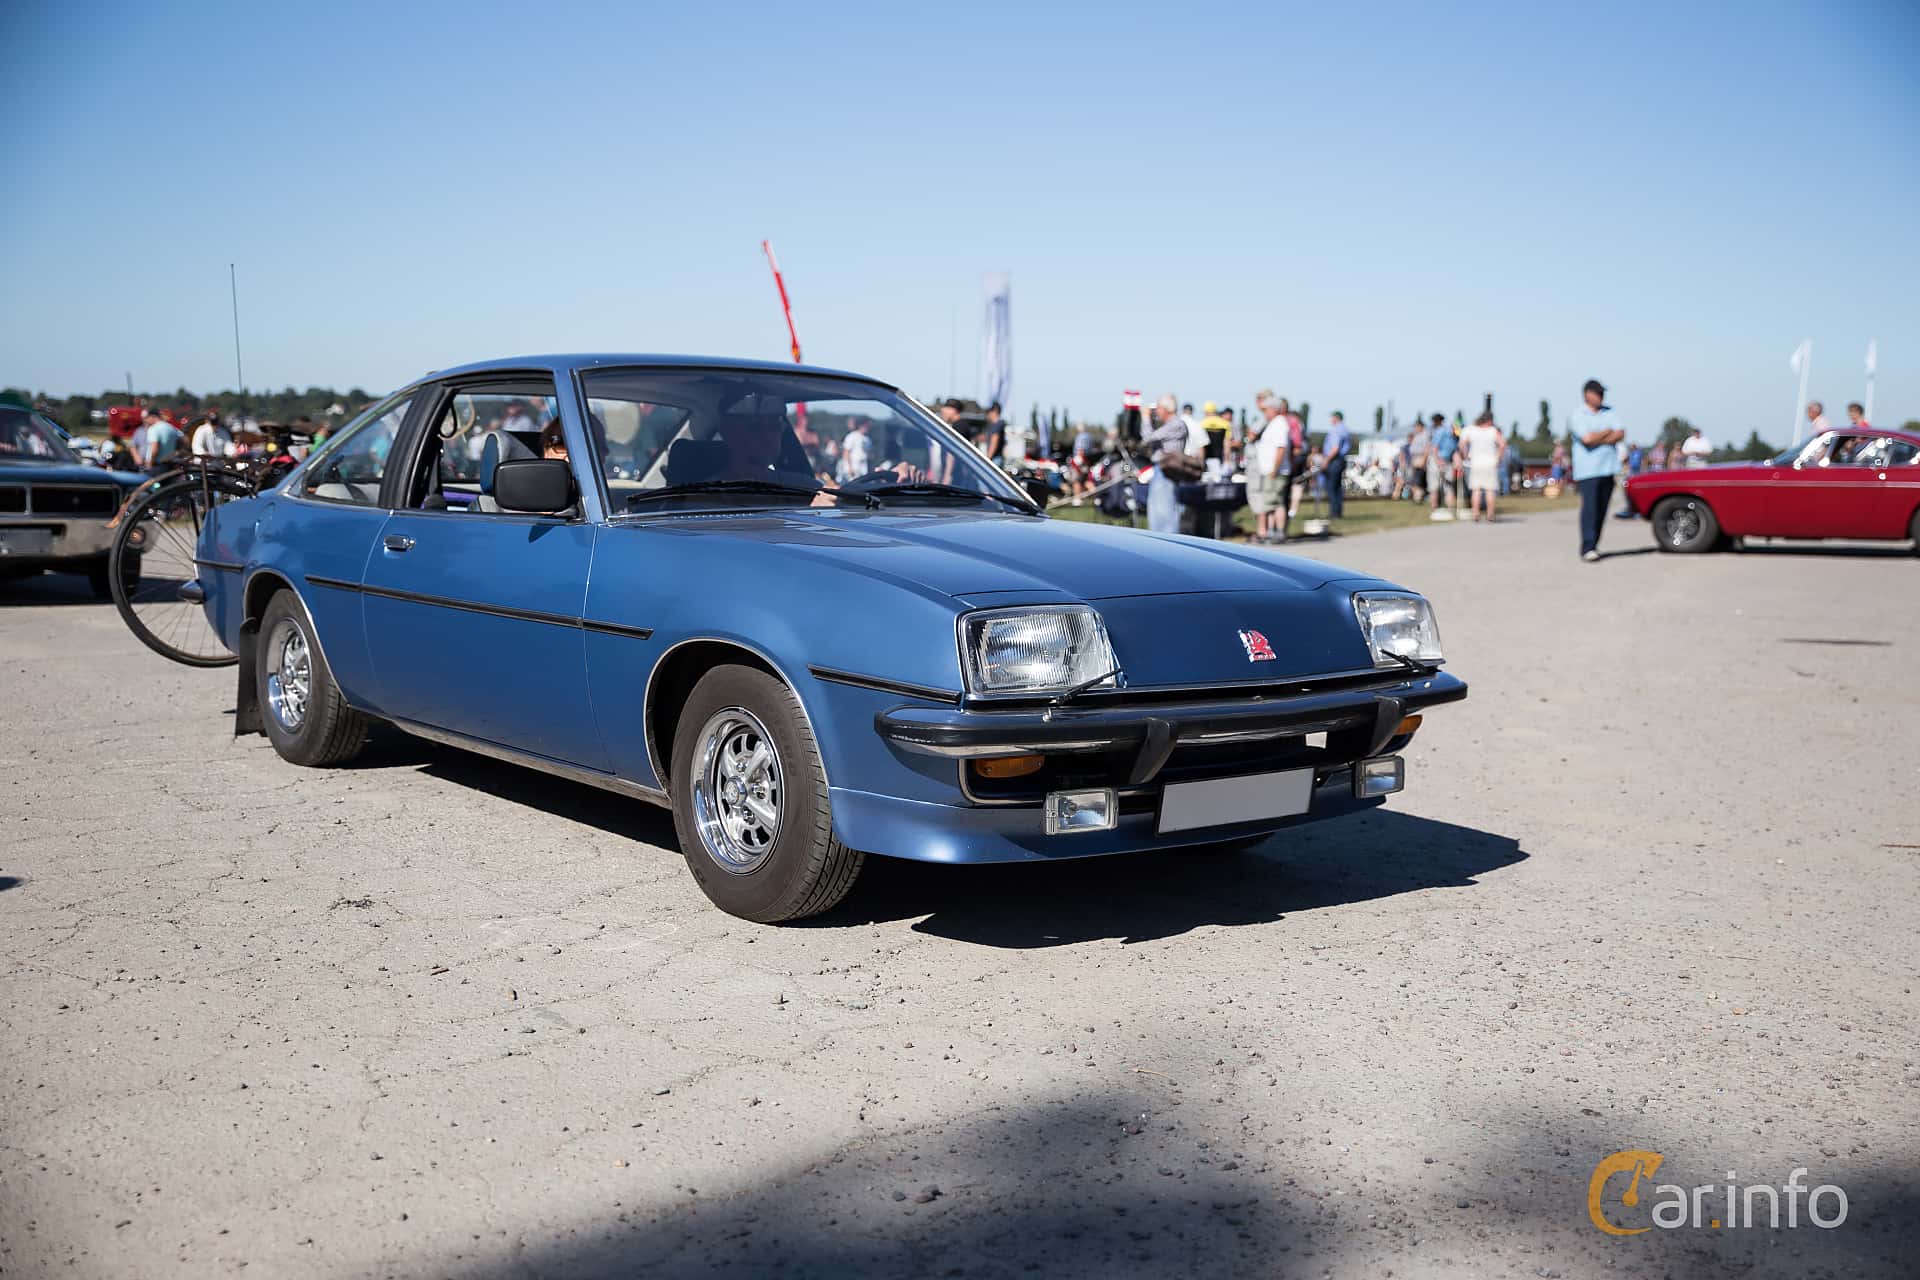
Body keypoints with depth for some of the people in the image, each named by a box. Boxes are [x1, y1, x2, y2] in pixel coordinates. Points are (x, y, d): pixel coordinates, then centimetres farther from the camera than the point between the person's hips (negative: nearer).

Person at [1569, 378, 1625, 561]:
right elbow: (1587, 438, -17)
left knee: (1601, 509, 5)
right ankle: (1587, 548, -17)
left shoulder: (1610, 412, 12)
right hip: (1587, 469, -5)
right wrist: (1608, 432, -2)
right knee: (1589, 508, -14)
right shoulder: (1579, 415, -3)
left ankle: (1593, 545, 13)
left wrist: (1598, 439, -11)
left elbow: (1620, 435, 1)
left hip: (1608, 468, 5)